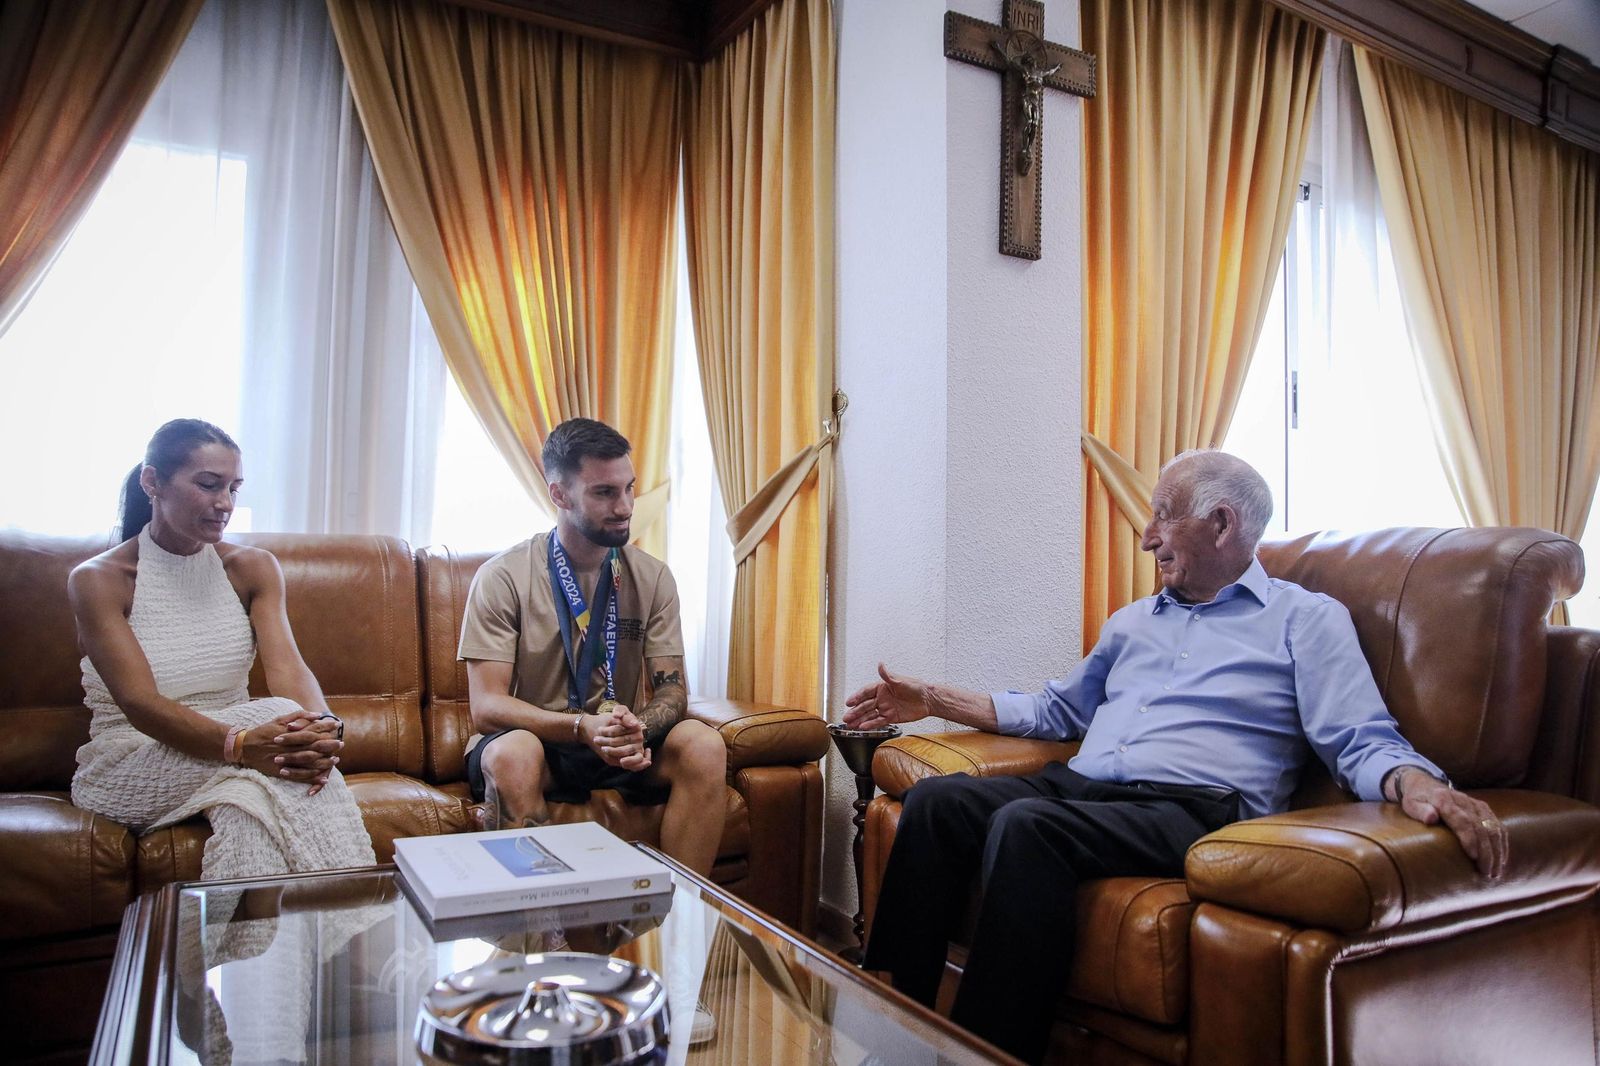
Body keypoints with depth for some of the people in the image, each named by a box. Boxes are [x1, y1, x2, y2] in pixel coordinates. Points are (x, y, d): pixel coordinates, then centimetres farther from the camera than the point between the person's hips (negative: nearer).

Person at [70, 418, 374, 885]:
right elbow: (140, 703, -20)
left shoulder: (252, 568, 5)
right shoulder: (97, 580, -7)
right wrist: (241, 743, -39)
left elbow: (287, 668, -11)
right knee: (274, 716, -30)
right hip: (127, 769, -3)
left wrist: (323, 725, -35)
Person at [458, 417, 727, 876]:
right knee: (512, 751, -37)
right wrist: (583, 727, -30)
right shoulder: (502, 578, -8)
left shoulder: (652, 577, 2)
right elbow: (486, 706, -13)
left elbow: (671, 688, 0)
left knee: (705, 746, -26)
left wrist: (637, 729, -25)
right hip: (536, 740, -2)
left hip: (620, 746, 3)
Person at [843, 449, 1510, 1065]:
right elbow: (1057, 710, 34)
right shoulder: (1133, 621, 28)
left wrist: (1418, 784, -26)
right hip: (1077, 787, 7)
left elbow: (1362, 743, -1)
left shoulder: (1307, 619, 10)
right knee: (936, 799, -20)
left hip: (1192, 807, -6)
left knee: (1024, 826, -34)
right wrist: (934, 701, 29)